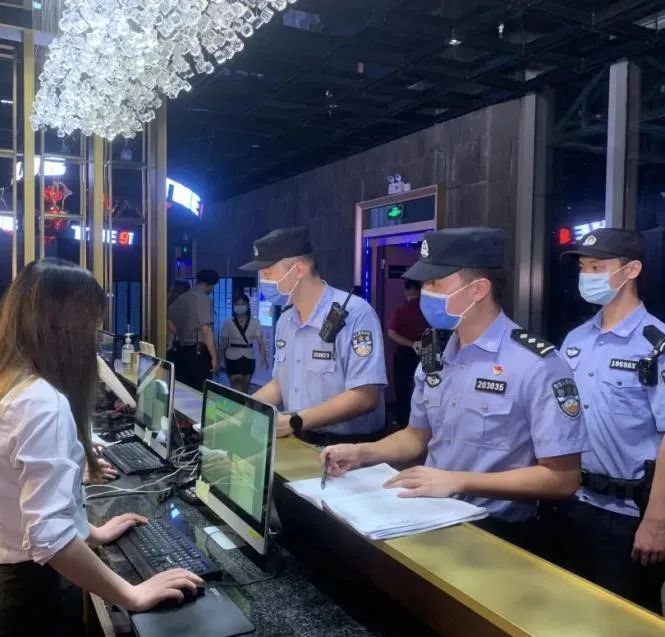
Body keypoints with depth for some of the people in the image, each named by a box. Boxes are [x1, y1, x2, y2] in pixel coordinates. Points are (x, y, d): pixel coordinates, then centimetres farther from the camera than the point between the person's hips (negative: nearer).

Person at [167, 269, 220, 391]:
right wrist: (214, 357, -18)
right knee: (201, 391, -3)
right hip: (199, 352, -8)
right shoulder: (204, 299, -12)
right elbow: (206, 330, -19)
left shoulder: (181, 298, 12)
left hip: (183, 351, 8)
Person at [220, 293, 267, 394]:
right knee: (236, 388, -9)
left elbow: (260, 342, -9)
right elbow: (224, 343, 1)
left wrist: (264, 358, -21)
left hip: (248, 358, 2)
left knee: (245, 388, 13)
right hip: (233, 358, -2)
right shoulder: (228, 323, -4)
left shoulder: (254, 323, -3)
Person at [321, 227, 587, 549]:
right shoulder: (435, 357, 6)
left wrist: (458, 482, -22)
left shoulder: (536, 365, -16)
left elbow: (563, 478, -17)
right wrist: (361, 453, 1)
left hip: (497, 533, -6)